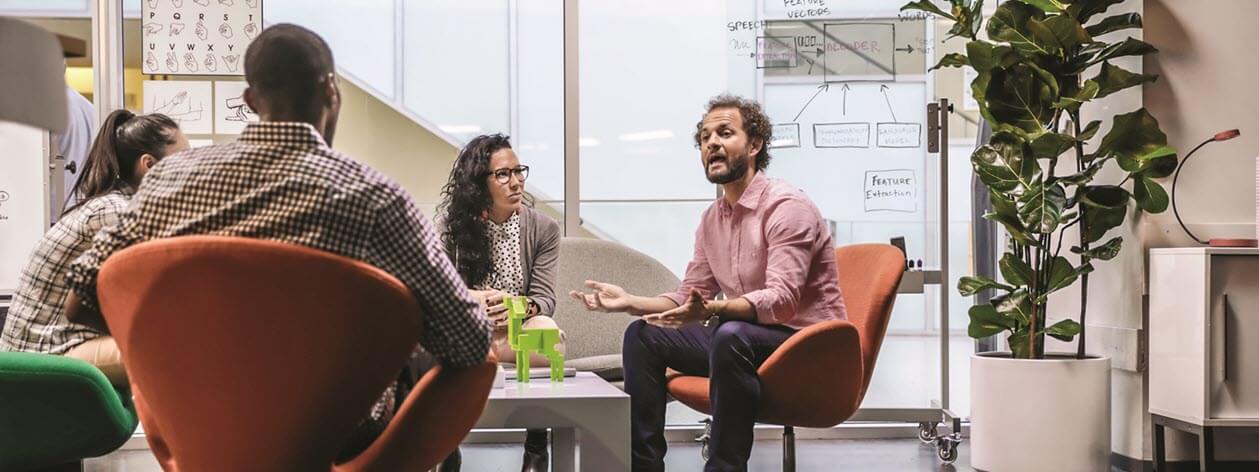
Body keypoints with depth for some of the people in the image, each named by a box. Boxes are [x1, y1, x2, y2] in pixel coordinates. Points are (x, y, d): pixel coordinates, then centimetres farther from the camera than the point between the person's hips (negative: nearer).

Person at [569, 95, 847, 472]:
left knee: (730, 336, -37)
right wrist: (629, 302, -2)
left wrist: (713, 309, -42)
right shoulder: (712, 219, 10)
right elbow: (687, 299, 13)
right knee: (643, 335, 2)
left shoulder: (786, 206, -15)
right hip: (741, 339, 8)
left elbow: (781, 299, -27)